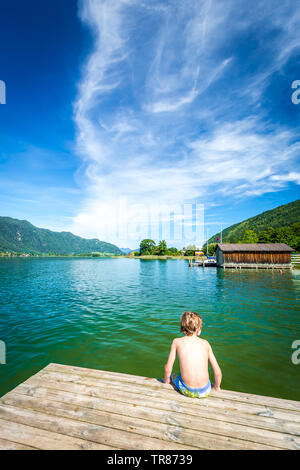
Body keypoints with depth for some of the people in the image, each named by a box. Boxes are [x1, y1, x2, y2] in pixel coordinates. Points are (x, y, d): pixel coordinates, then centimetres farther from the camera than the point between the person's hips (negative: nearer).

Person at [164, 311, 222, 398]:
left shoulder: (177, 342, -4)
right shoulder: (205, 343, 0)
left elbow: (168, 369, 1)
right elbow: (218, 372, 3)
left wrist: (166, 381, 21)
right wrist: (216, 387, 22)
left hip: (187, 391, -1)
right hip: (205, 391, 2)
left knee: (173, 376, 31)